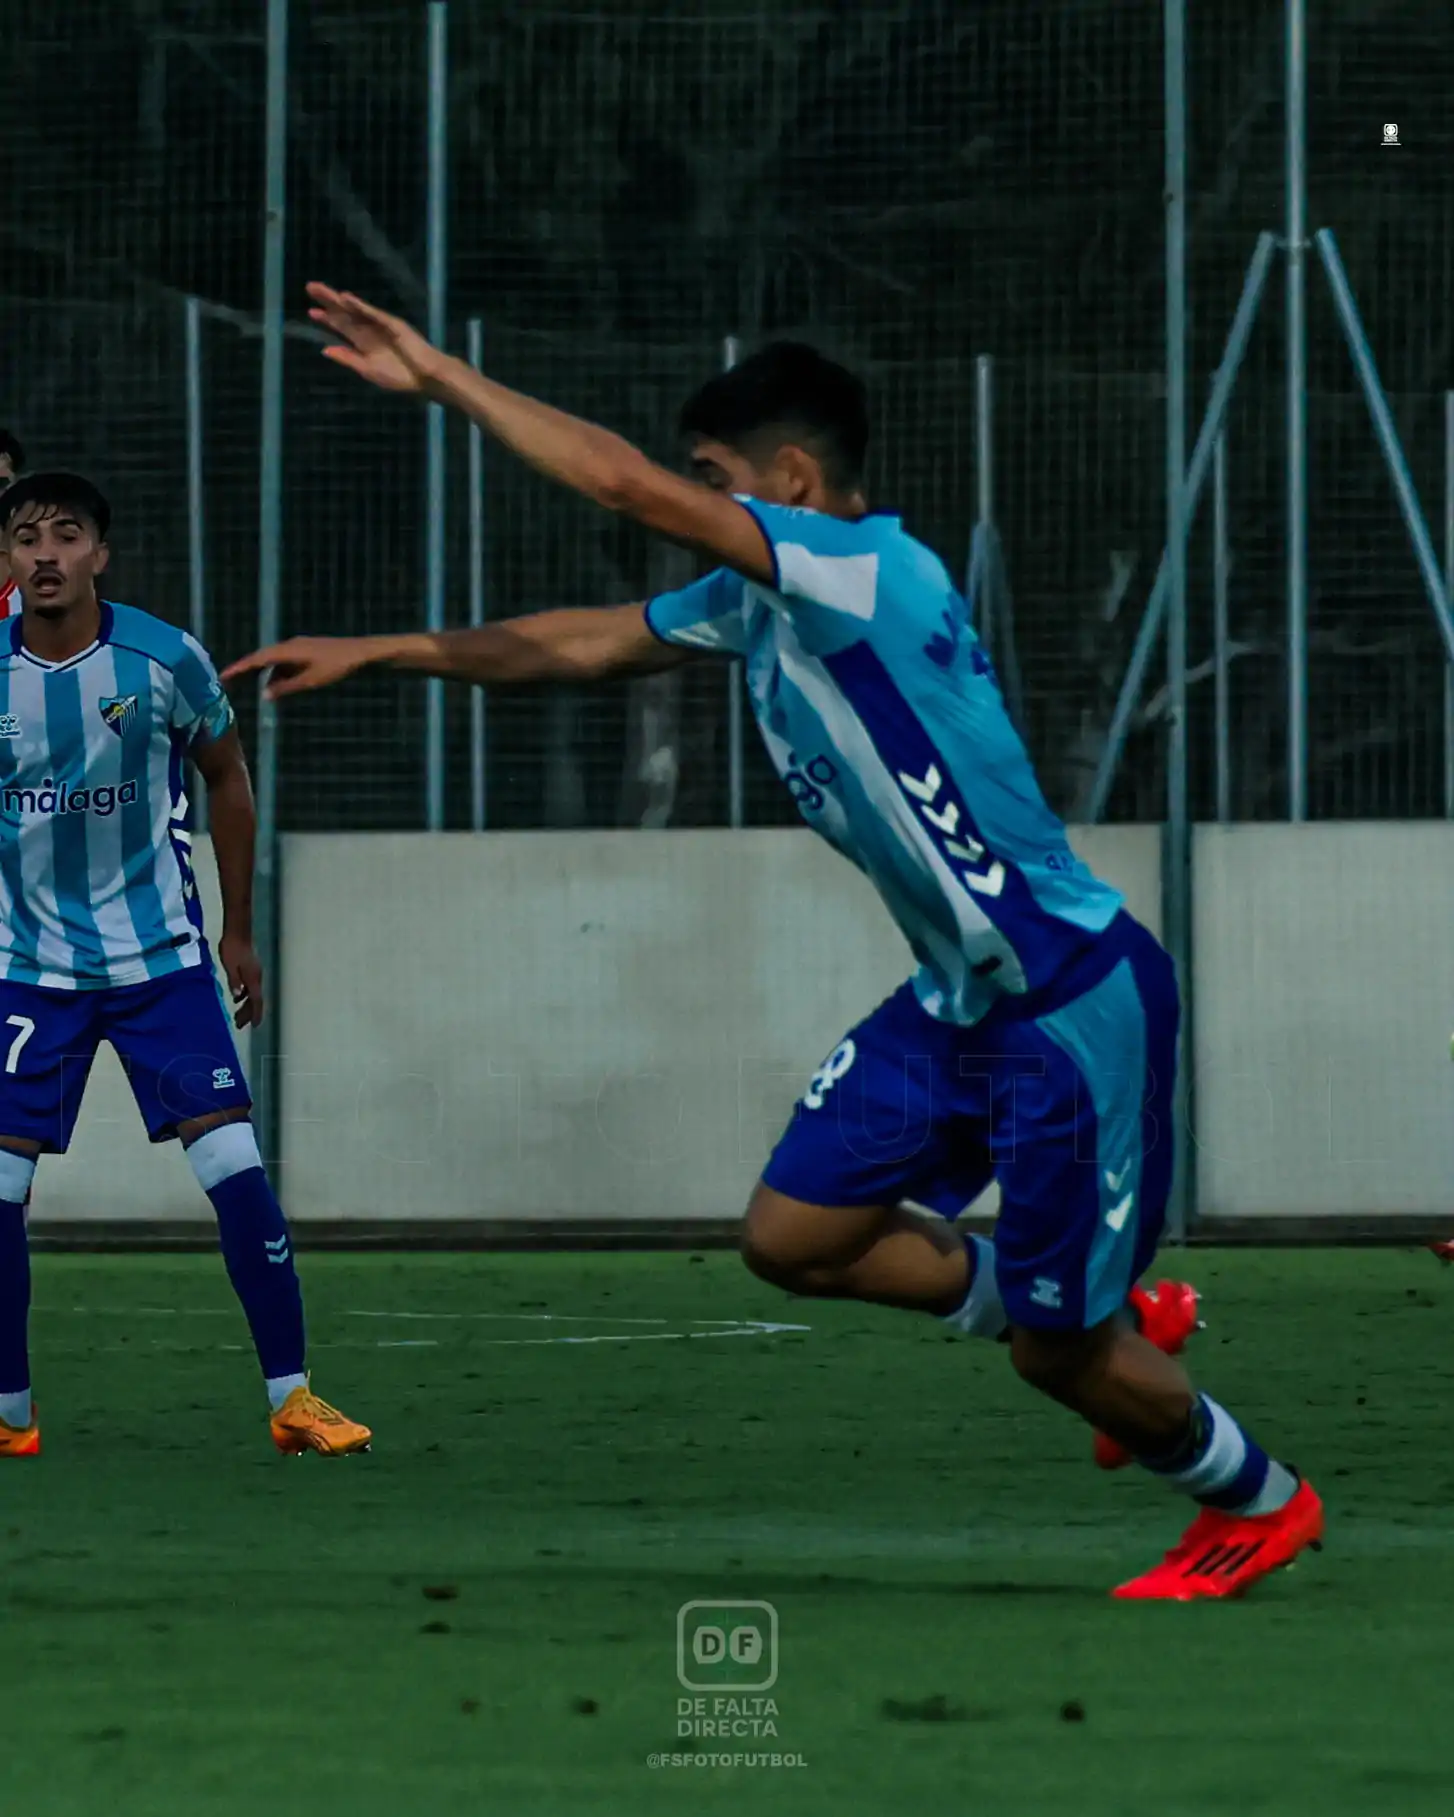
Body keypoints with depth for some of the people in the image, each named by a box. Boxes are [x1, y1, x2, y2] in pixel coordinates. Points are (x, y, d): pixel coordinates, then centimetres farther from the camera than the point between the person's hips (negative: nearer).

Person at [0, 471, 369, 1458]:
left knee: (236, 1166, -10)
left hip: (162, 958, -1)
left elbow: (227, 776, 7)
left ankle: (292, 1396, -2)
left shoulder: (167, 661, -9)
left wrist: (239, 930, 9)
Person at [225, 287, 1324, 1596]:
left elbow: (622, 483, -29)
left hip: (1075, 1002, -9)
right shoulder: (754, 604, 6)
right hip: (961, 999, 9)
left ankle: (1262, 1502, 27)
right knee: (792, 1235, 6)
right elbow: (577, 644, 18)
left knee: (1059, 1349, 0)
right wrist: (375, 652, 15)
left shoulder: (875, 570, -22)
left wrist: (438, 378, -23)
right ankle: (1112, 1328, 22)